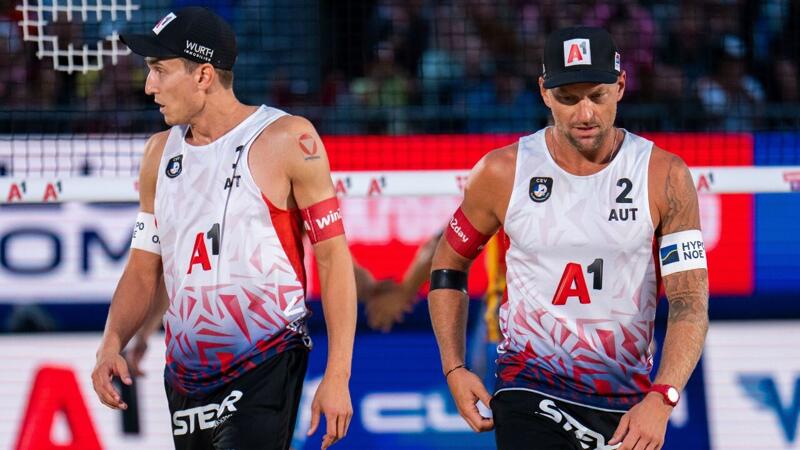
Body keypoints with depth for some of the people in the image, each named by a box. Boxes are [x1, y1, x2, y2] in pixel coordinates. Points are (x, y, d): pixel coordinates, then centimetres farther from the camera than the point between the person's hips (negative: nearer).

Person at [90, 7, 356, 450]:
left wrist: (337, 376, -12)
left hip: (266, 368, -7)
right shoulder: (160, 153, 12)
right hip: (185, 376, 7)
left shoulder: (287, 140, -6)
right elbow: (143, 269, 17)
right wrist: (111, 344, -3)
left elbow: (332, 255, -6)